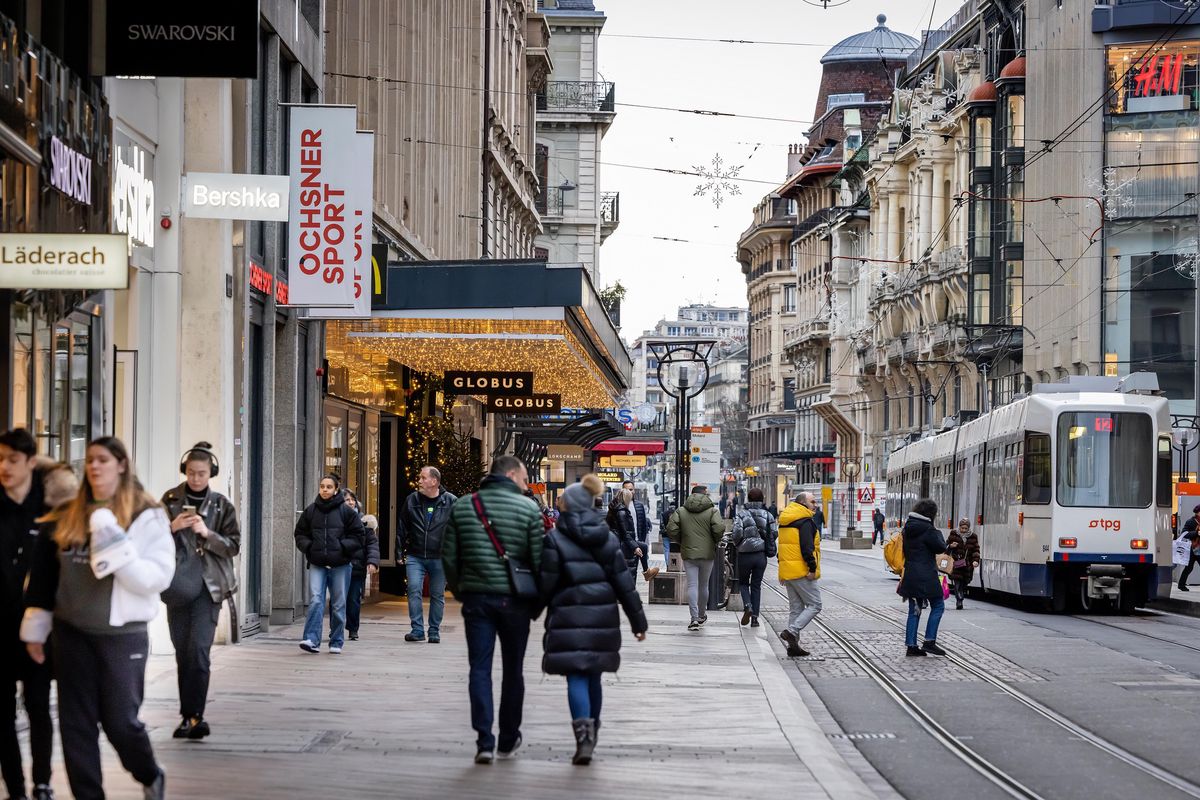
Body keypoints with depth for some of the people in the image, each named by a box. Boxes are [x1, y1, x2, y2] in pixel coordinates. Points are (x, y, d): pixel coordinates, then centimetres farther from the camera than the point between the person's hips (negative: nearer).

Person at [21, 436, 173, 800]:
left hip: (122, 634, -4)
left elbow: (158, 577, -14)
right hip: (72, 633, 4)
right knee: (76, 722, 4)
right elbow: (44, 578, 13)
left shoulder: (147, 517, -6)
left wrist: (116, 551, -24)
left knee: (120, 720, 0)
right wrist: (35, 629, 12)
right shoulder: (66, 517, 7)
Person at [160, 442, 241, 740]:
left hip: (208, 586, -2)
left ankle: (194, 716, -18)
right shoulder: (170, 500, 6)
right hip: (178, 586, 2)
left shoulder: (222, 505, 4)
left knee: (199, 650, -15)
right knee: (182, 653, 6)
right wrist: (173, 527, -11)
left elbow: (233, 546, 2)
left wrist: (207, 533, -14)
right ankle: (189, 716, 14)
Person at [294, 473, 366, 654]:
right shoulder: (311, 511, 7)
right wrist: (308, 546, -2)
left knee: (338, 604, 5)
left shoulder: (346, 511, 0)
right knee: (315, 600, -13)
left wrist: (343, 547, -10)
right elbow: (300, 534, 16)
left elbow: (359, 535, 3)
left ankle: (336, 642, 14)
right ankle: (312, 640, -18)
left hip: (340, 565, -1)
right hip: (317, 564, 1)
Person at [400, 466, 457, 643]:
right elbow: (403, 528, 12)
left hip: (440, 558, -2)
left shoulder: (451, 502, -2)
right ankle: (417, 630, -6)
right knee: (414, 590, -10)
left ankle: (434, 631, 15)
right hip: (415, 557, 2)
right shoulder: (411, 500, 6)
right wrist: (400, 550, 6)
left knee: (437, 595, 6)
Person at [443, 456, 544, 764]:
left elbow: (449, 558, 5)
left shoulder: (461, 507, 5)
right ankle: (508, 741, 20)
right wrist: (537, 604, 6)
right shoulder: (528, 509, -4)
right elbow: (539, 561, -5)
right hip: (514, 600, -2)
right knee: (512, 670, 11)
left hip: (476, 598, 2)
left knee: (480, 668, 3)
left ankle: (484, 741, -8)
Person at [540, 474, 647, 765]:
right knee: (594, 676, 16)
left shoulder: (555, 539, -8)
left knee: (576, 677, -6)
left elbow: (546, 584, -8)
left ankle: (583, 734, -22)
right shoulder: (607, 538, 6)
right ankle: (591, 734, 26)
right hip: (603, 617, 5)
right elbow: (625, 583, 7)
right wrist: (638, 620, 11)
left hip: (569, 618, -5)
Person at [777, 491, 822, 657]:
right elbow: (807, 547, -21)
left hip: (787, 572, 9)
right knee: (814, 605, -3)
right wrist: (812, 567, -20)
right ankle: (791, 631, -16)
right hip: (802, 572, -9)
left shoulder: (785, 521, 17)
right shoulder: (806, 521, -12)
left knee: (796, 608, 13)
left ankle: (793, 644, 10)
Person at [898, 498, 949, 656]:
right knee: (938, 605, 4)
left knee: (914, 610, 11)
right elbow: (941, 547, -7)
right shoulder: (928, 530, -14)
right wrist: (937, 531, 3)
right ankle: (929, 642, -2)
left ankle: (911, 645, 9)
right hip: (925, 576, -8)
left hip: (910, 575, 8)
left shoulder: (908, 529, 11)